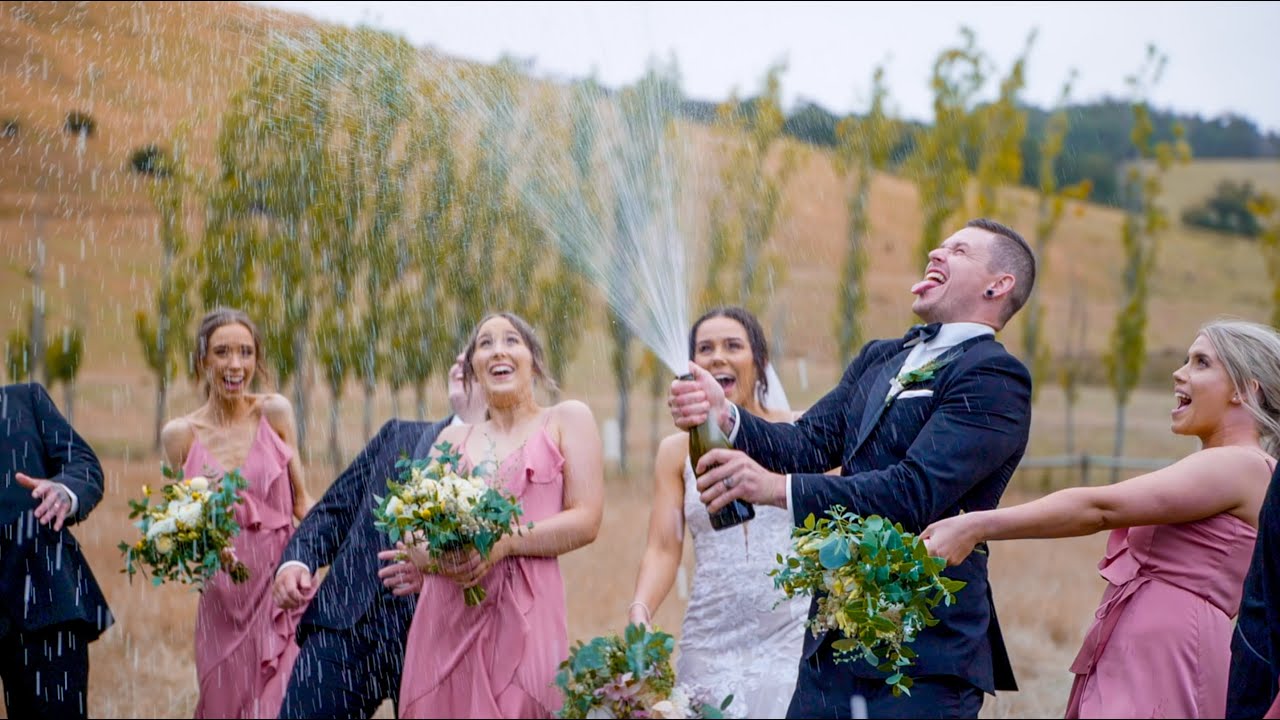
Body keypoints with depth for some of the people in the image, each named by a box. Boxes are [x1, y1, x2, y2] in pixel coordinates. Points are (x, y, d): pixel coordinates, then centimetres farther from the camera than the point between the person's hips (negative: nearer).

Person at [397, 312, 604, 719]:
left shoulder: (567, 419, 9)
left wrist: (504, 542, -14)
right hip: (445, 616, 3)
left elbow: (586, 520, -2)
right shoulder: (452, 438, 19)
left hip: (524, 613, -3)